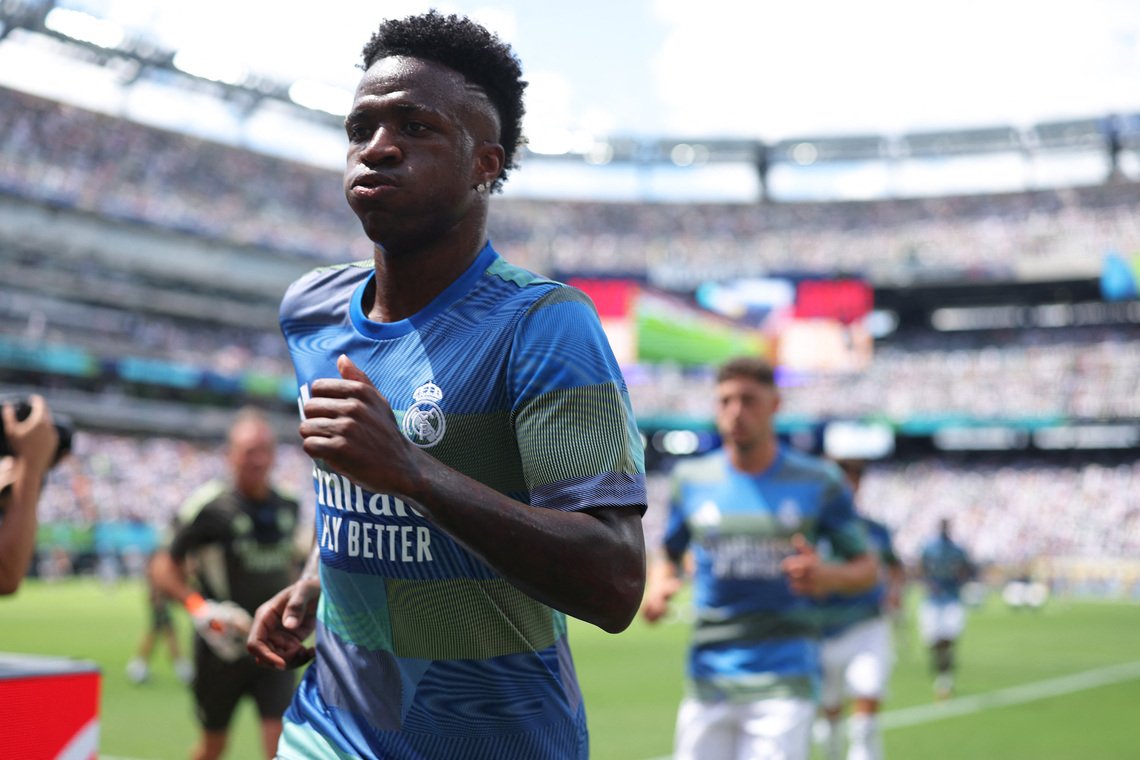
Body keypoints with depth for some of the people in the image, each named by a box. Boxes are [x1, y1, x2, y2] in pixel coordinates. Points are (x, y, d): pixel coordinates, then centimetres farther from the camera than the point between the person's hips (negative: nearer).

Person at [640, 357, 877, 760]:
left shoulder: (818, 482, 0)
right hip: (708, 678, 3)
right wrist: (657, 588, -3)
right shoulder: (692, 479, 6)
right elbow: (669, 555, 19)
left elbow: (865, 568, 7)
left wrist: (827, 575, -15)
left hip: (785, 679, -2)